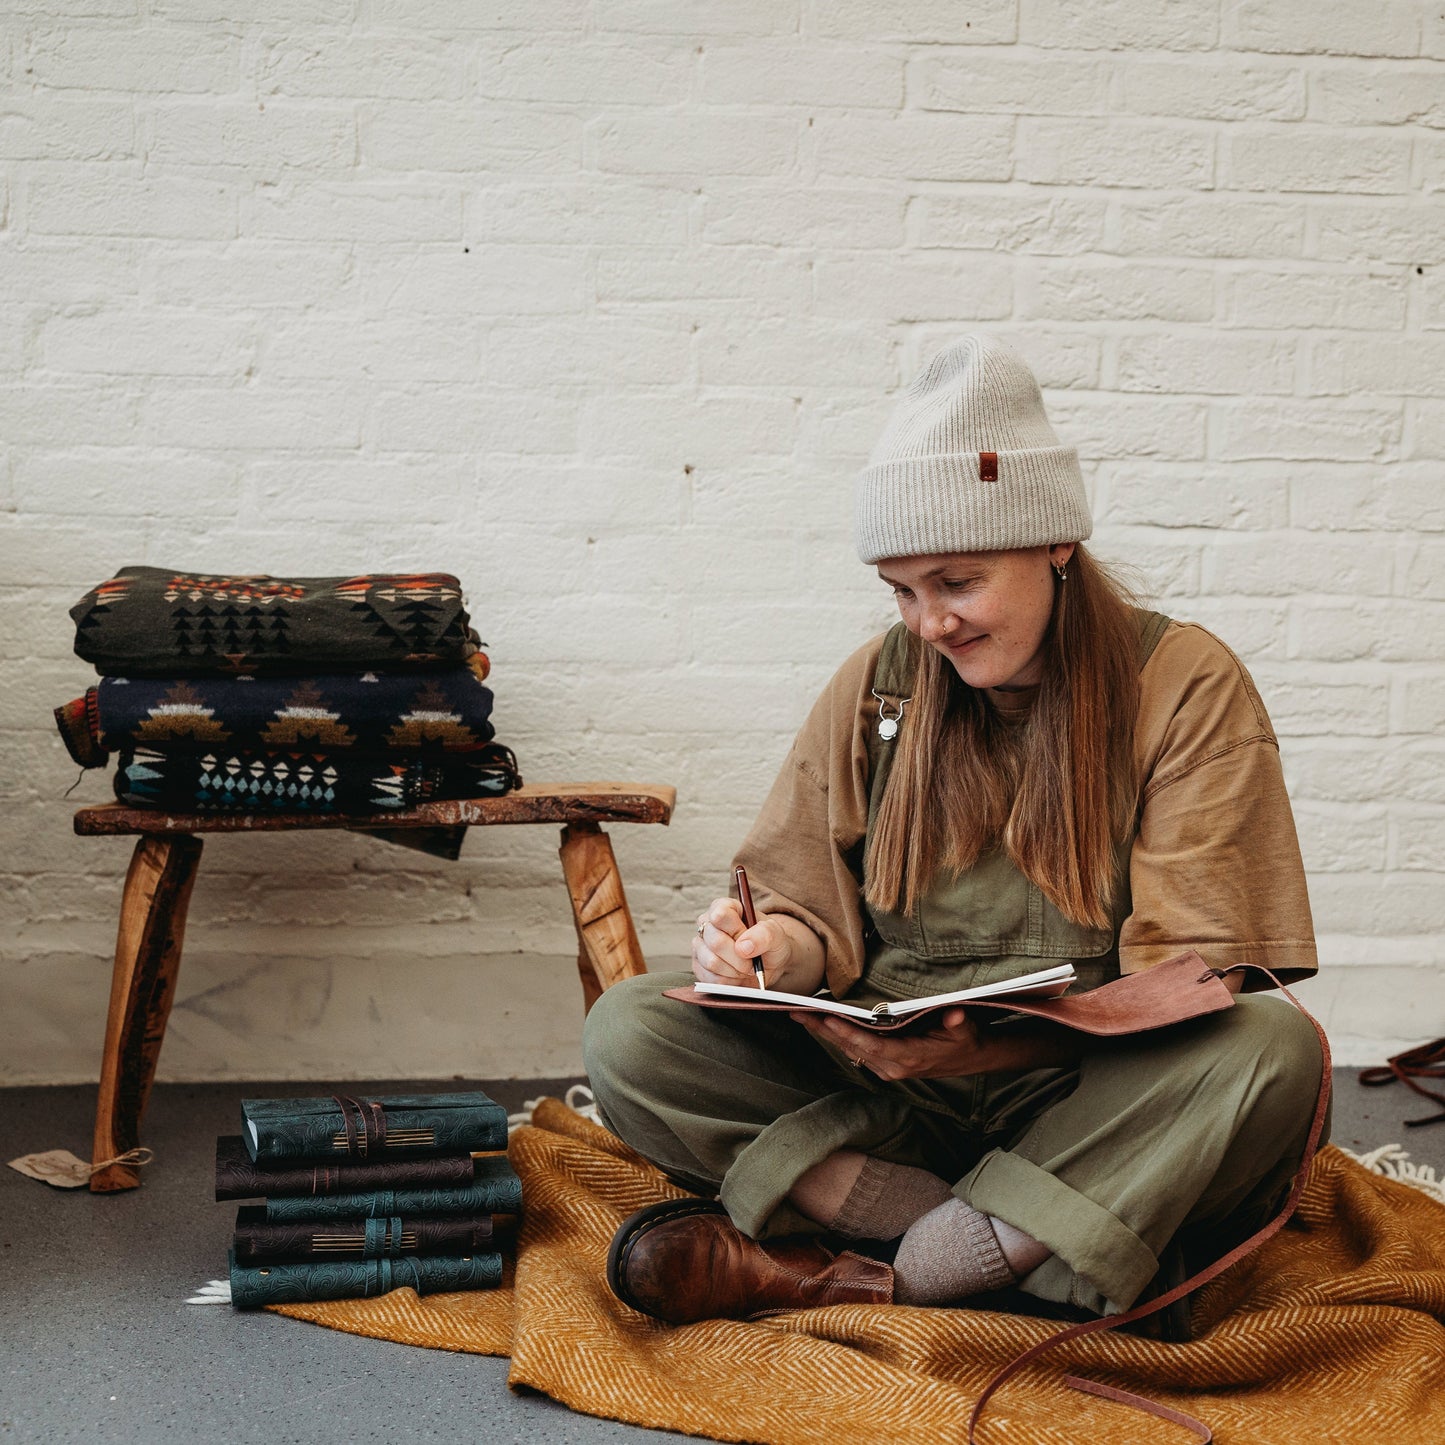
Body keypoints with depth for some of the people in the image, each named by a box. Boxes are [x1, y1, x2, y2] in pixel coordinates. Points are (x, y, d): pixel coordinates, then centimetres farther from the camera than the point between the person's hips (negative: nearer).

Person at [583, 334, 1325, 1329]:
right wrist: (777, 953, -17)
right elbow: (820, 912, 9)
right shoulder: (877, 684, 7)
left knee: (1274, 1050, -34)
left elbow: (1189, 979, -10)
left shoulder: (1187, 686, -4)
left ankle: (832, 1274, -28)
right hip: (881, 1090, 3)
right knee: (628, 1033, -18)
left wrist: (986, 1047, -27)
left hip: (1088, 1098, -2)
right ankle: (1019, 1243, -25)